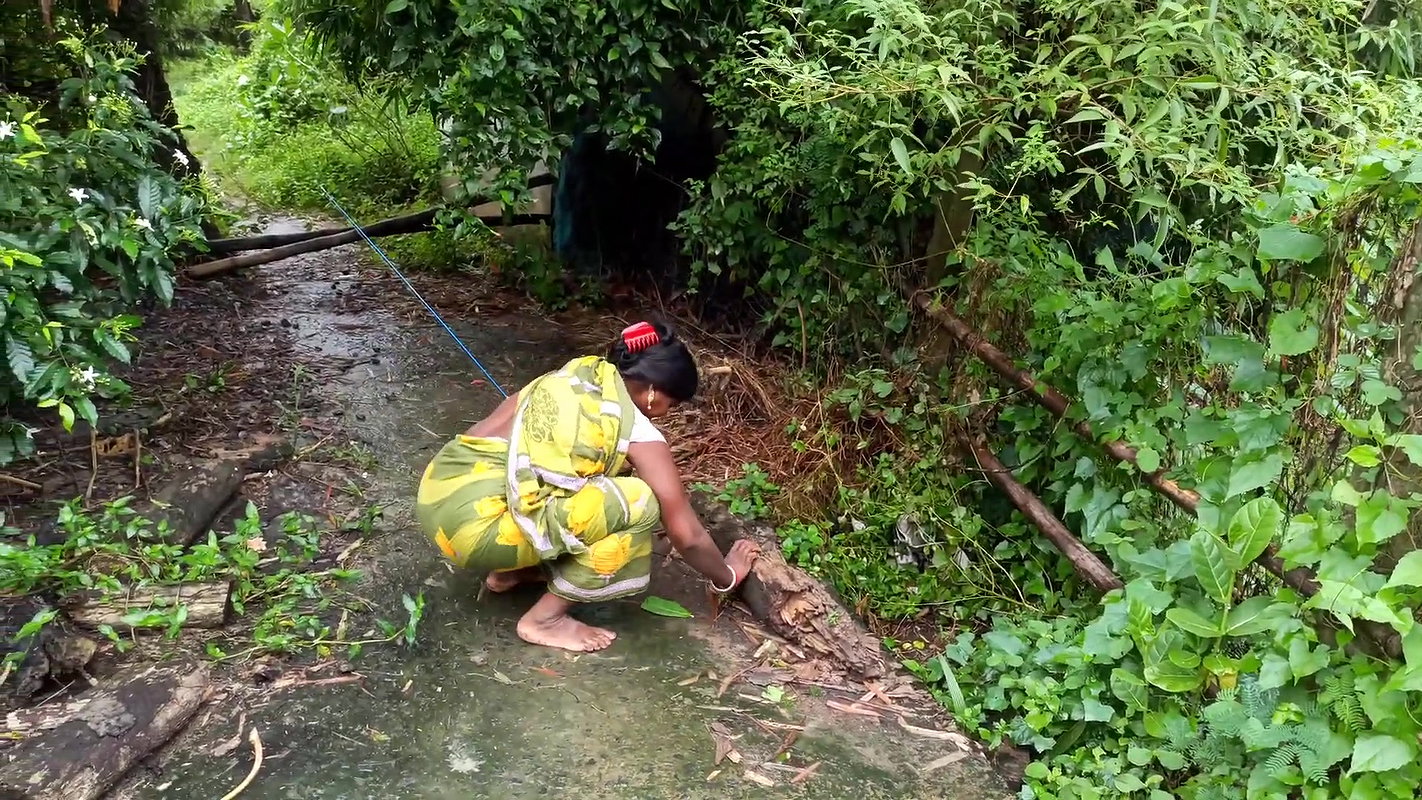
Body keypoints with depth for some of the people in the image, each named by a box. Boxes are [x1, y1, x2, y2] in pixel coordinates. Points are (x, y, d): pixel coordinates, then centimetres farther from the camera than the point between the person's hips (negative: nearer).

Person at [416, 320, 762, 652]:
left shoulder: (571, 376, 16)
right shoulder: (639, 435, -3)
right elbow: (688, 536, 4)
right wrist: (726, 576, 24)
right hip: (471, 523, -8)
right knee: (638, 504, -9)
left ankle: (511, 571, 22)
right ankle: (544, 619, 1)